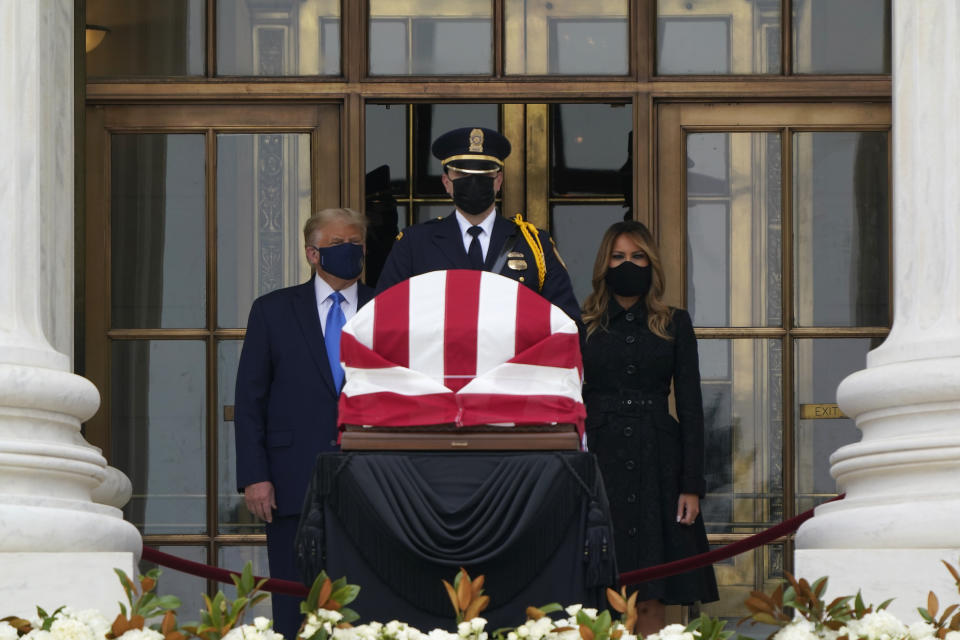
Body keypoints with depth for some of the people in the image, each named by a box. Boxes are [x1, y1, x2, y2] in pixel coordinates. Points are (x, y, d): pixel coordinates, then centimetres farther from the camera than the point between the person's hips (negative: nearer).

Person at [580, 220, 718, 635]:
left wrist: (692, 485, -1)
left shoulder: (674, 325, 10)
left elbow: (690, 407, 7)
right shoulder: (582, 326, 8)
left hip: (657, 463, 1)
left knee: (652, 603, -2)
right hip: (599, 462, -1)